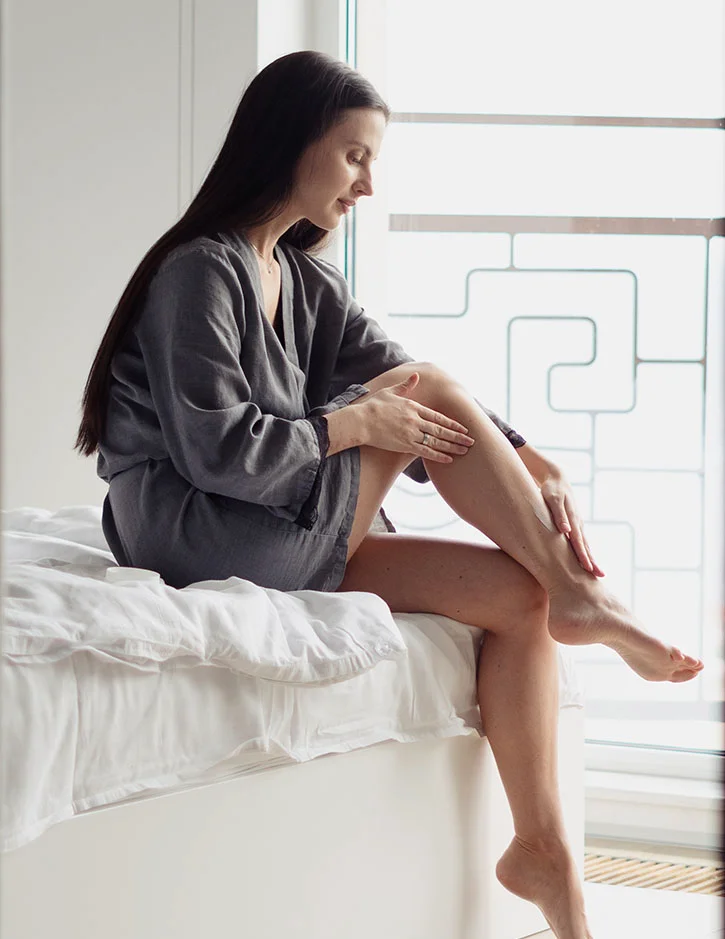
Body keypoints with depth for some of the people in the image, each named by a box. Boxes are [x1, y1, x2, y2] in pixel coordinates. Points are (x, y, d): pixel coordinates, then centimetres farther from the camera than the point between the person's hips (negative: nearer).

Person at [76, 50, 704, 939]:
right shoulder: (201, 271, -11)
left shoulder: (311, 286, 16)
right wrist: (359, 422, -16)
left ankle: (542, 847, -11)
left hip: (292, 539, 8)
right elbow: (214, 449, -19)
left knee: (516, 595, -11)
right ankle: (581, 598, -9)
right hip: (193, 534, -8)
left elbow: (393, 381, 6)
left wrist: (536, 469, -8)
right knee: (431, 388, -18)